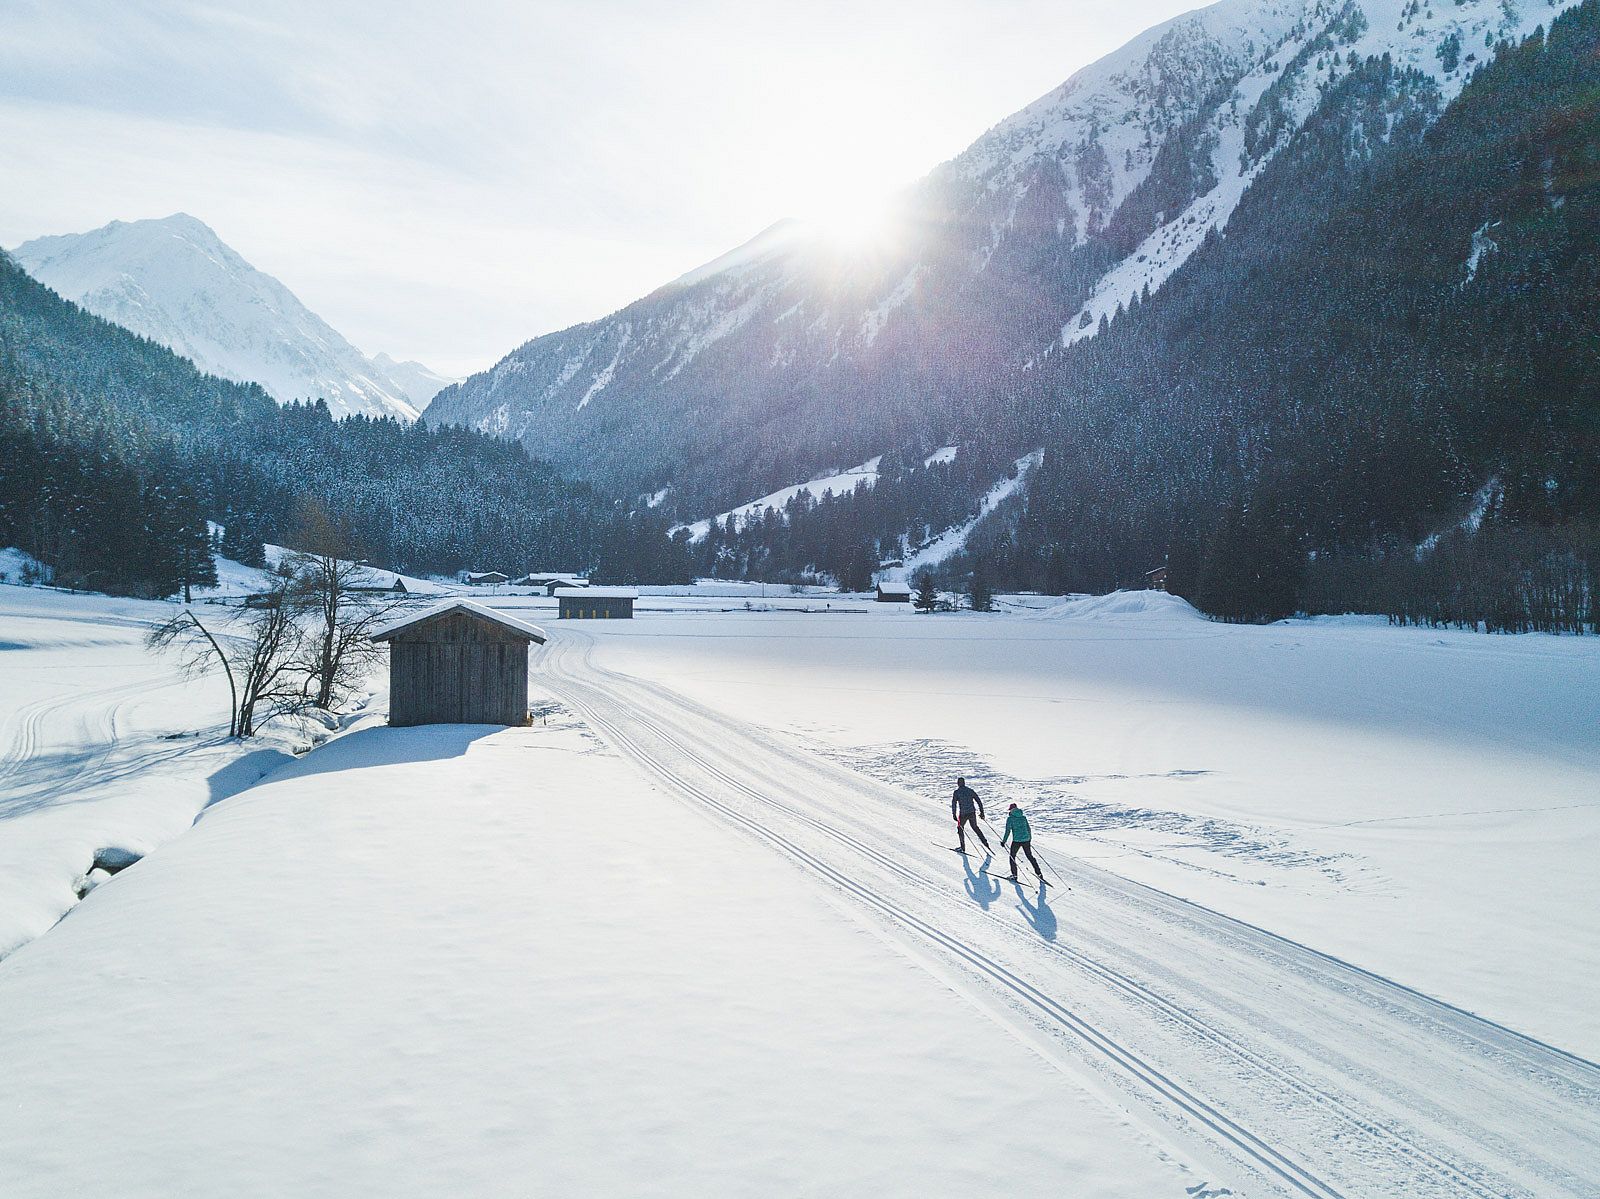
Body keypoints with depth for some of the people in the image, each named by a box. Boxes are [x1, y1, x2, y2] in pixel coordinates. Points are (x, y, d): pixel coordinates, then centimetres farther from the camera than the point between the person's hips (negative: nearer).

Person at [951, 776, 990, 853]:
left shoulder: (956, 792, -3)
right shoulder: (970, 790, 7)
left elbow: (954, 803, -10)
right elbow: (979, 801, 7)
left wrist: (954, 815, -8)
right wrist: (981, 812, 13)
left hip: (963, 814, -4)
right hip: (972, 813, 4)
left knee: (960, 828, 16)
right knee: (975, 827, 25)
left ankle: (963, 847, 12)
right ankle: (985, 842, 18)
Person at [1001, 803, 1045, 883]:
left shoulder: (1010, 818, -4)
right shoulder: (1023, 817, 10)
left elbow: (1008, 831, -9)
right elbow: (1028, 829, 16)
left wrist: (1004, 841, -2)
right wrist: (1030, 839, 30)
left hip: (1016, 840, -4)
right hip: (1026, 840, 4)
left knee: (1012, 857, 14)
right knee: (1030, 856, 18)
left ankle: (1014, 876, 11)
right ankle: (1039, 874, 17)